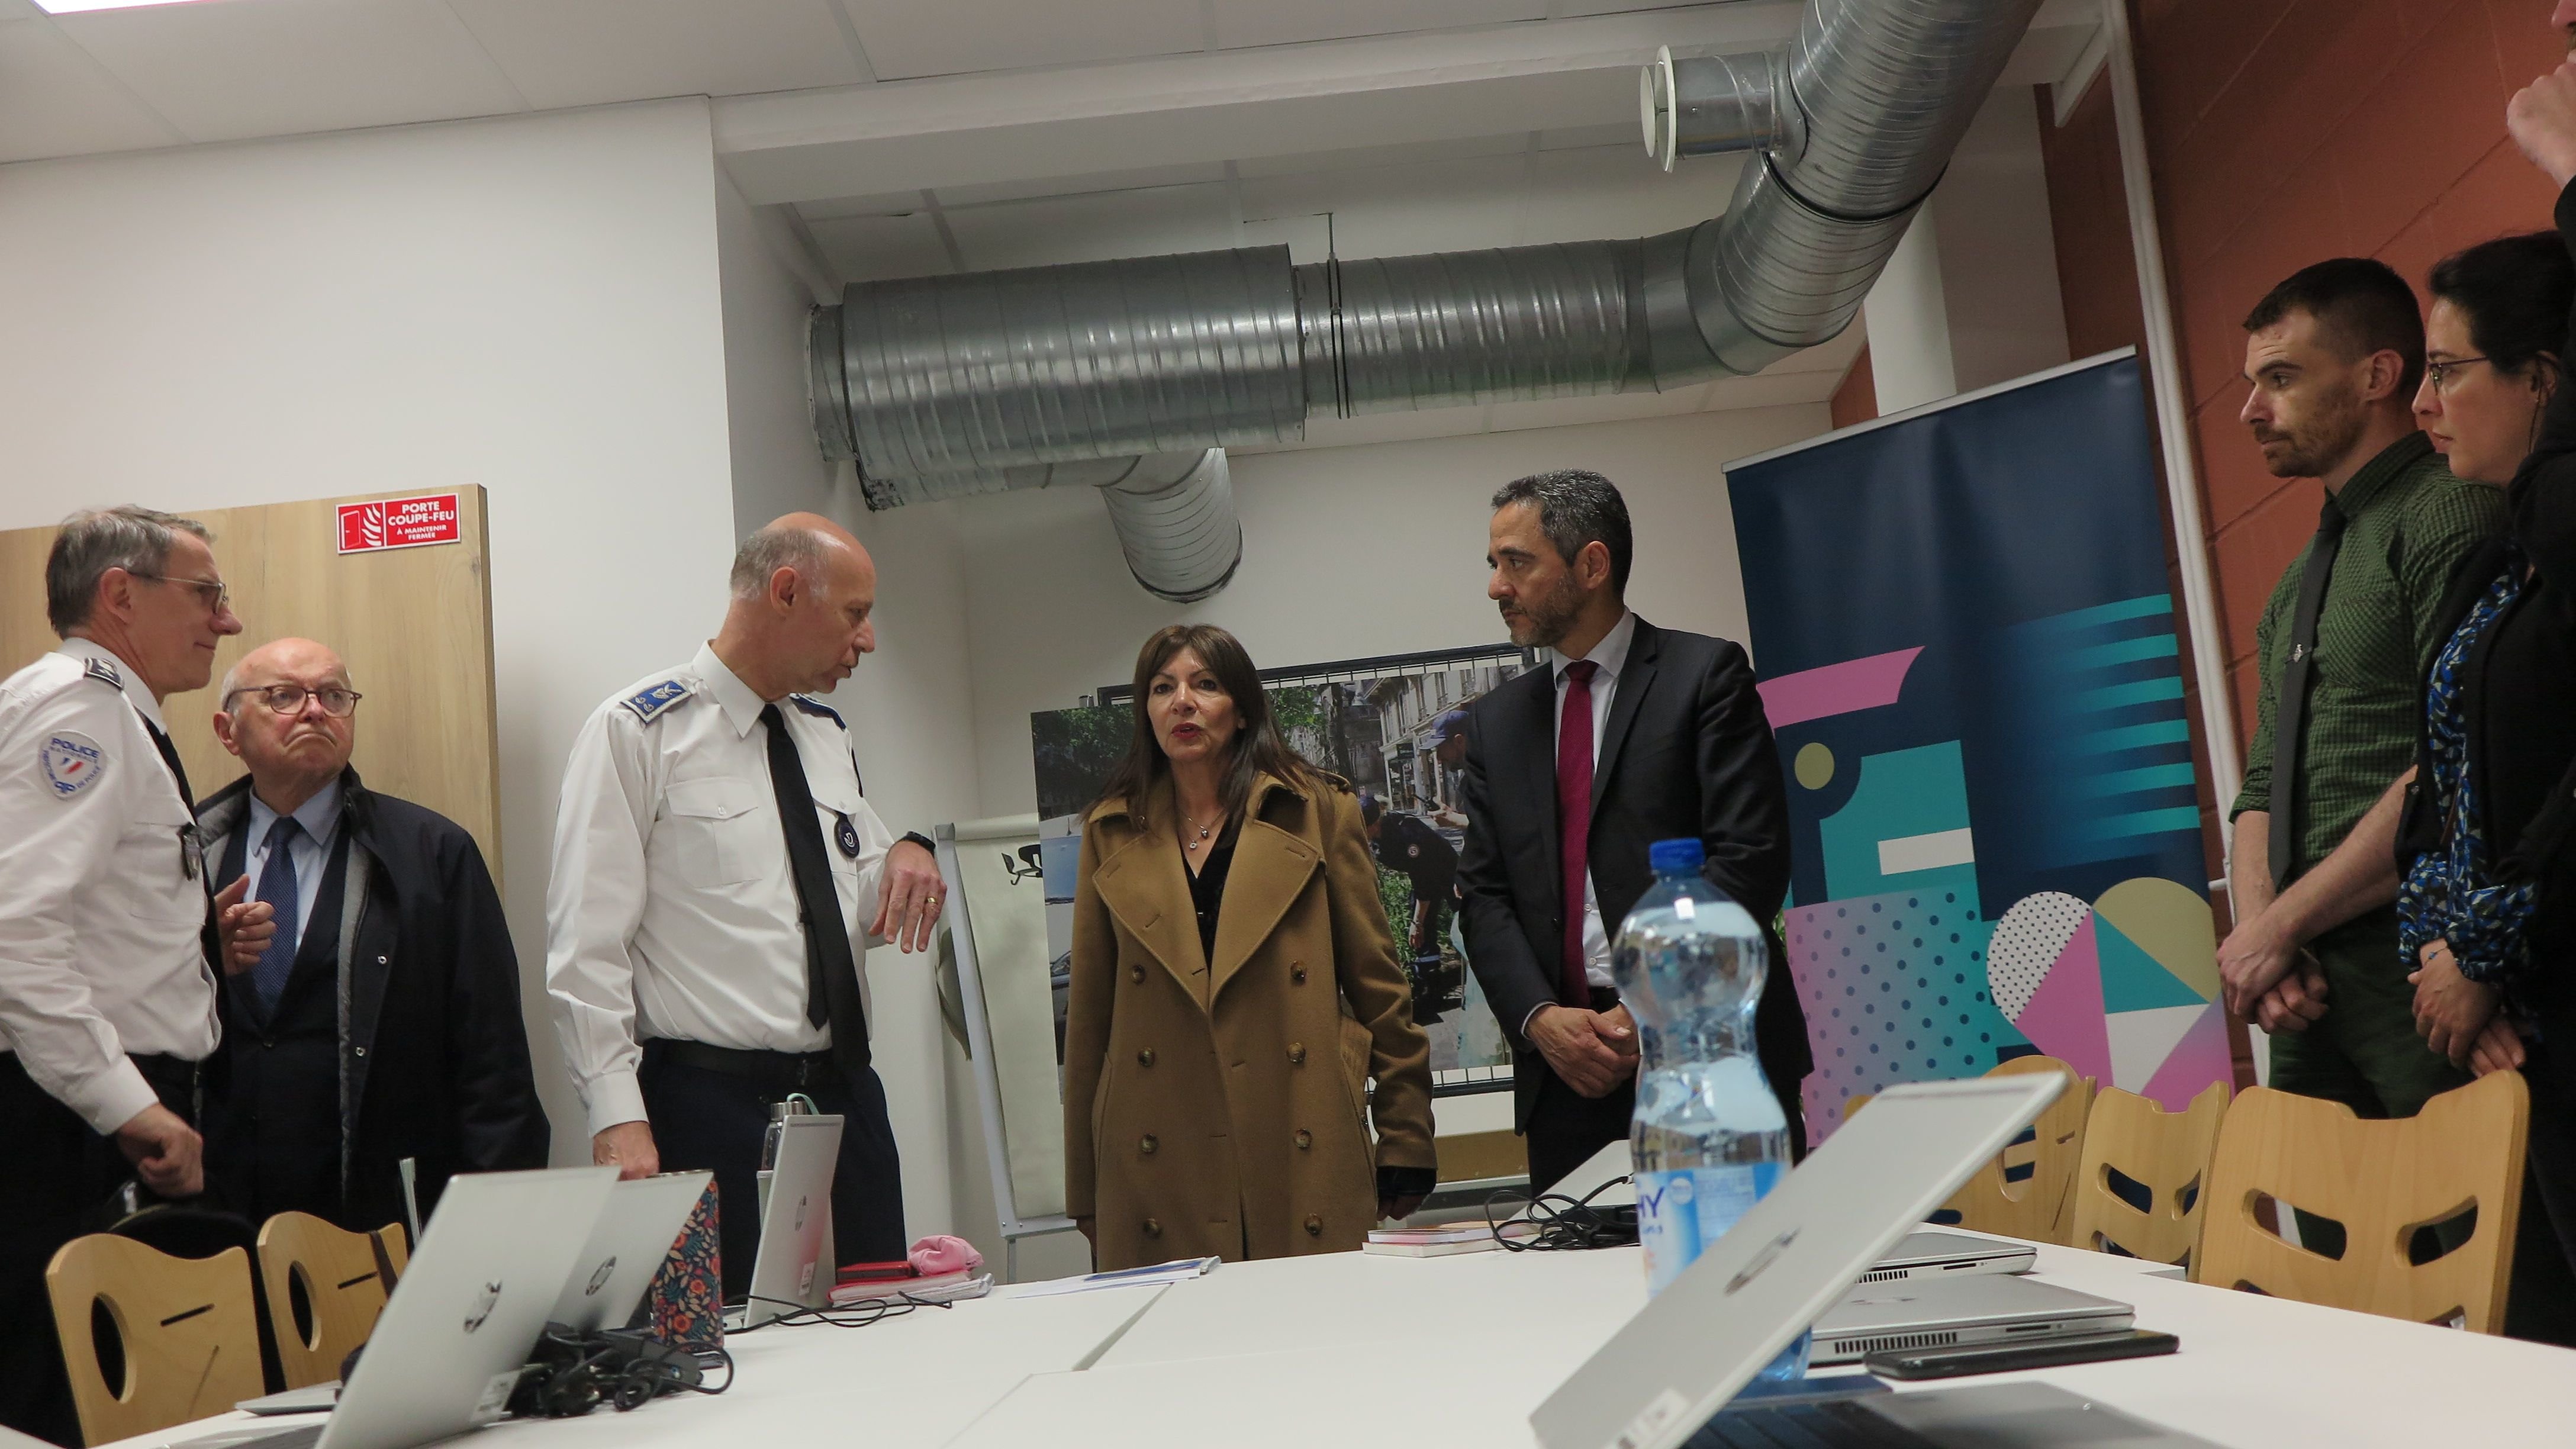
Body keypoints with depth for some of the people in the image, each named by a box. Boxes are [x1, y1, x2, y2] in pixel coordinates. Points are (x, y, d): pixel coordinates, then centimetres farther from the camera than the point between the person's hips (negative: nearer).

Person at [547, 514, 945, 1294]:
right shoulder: (638, 732, -5)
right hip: (713, 1105, -6)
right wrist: (619, 1118, -17)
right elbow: (588, 944, -10)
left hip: (847, 1096, 6)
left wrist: (907, 858, 1)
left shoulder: (828, 737, 15)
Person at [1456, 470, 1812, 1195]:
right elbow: (1485, 895, 10)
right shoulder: (1496, 721, 16)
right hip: (1566, 1074, 4)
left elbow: (1749, 859, -8)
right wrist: (1539, 1019, -7)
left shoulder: (1706, 674, 1)